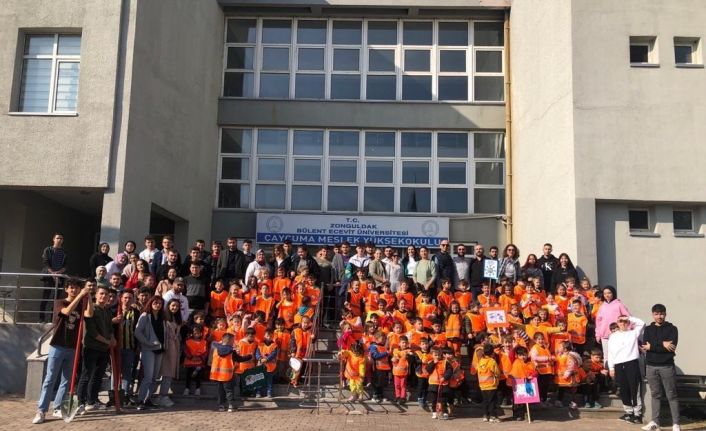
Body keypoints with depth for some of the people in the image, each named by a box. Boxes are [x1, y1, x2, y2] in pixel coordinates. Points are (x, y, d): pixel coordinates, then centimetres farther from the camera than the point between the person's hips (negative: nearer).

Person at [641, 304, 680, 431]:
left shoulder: (672, 329, 1)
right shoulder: (648, 329, 9)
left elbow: (672, 347, -12)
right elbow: (644, 345, -6)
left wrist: (652, 347, -10)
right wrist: (662, 344, -16)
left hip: (667, 366, -3)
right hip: (651, 366, 3)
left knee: (671, 395, 0)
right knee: (655, 395, 9)